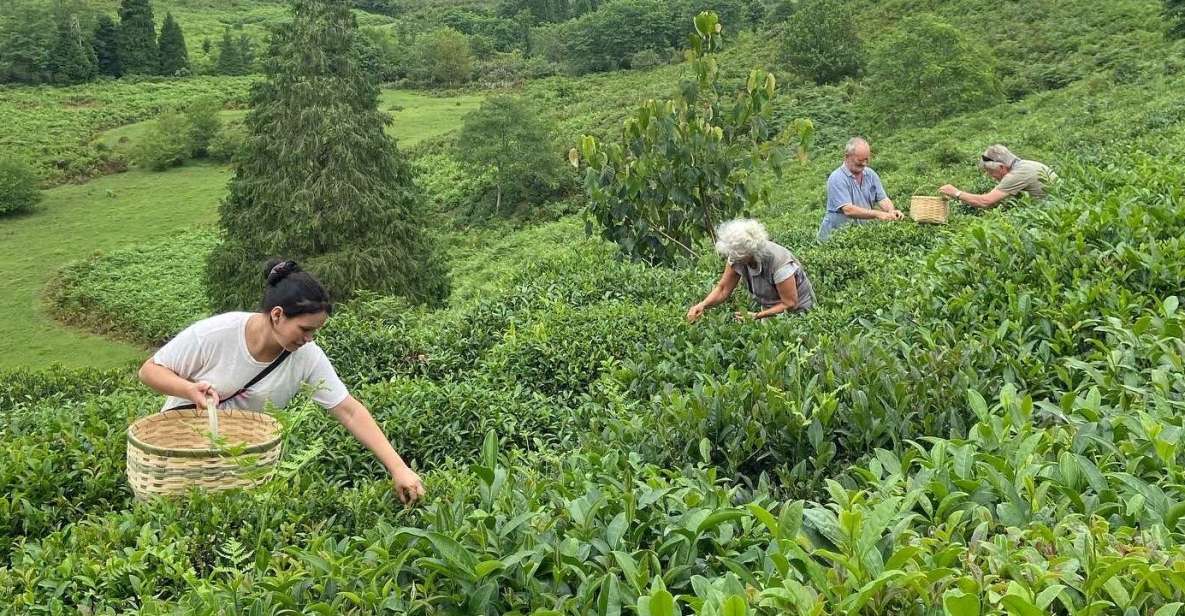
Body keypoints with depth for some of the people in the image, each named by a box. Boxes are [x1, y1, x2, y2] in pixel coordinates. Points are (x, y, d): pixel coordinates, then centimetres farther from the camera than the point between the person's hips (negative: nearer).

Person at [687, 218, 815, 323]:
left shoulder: (778, 261, -32)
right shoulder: (737, 257, -16)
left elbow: (790, 304, -26)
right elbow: (723, 289, -9)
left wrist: (756, 316, -32)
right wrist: (703, 305, -27)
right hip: (769, 310, 6)